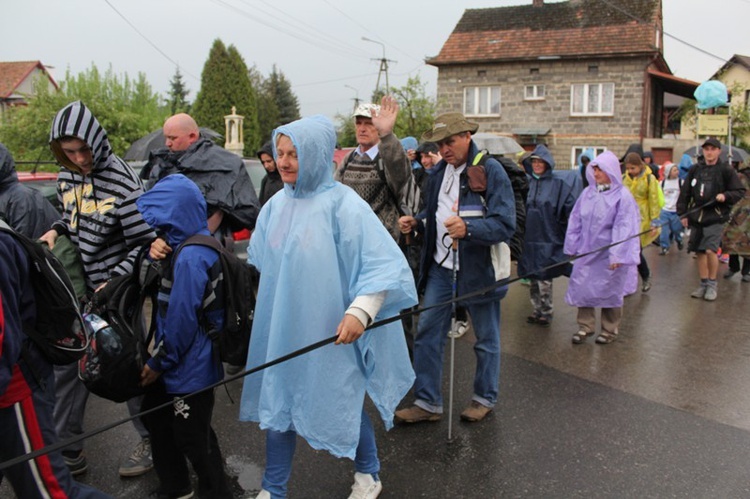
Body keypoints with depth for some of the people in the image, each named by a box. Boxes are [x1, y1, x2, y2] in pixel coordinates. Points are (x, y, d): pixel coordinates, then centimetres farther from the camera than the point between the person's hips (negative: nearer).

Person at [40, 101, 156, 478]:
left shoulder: (123, 184, -19)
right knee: (66, 364, 11)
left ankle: (151, 442, 23)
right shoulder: (67, 175, 3)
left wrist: (113, 283, -22)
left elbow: (144, 244, -17)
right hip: (77, 288, 7)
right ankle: (66, 450, 26)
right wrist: (56, 230, 0)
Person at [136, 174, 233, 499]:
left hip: (190, 369, -10)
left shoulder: (189, 258, -26)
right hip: (178, 362, 10)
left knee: (193, 438, 6)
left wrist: (159, 363, -13)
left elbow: (181, 320, -24)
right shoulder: (191, 245, 5)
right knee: (156, 417, 24)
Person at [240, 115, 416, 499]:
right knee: (277, 404, 11)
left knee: (342, 405, 11)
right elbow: (258, 264, 16)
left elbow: (385, 262, -19)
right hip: (282, 330, 5)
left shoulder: (341, 203, -15)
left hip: (329, 333, -5)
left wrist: (360, 311, -27)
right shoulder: (276, 205, 3)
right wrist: (268, 305, 14)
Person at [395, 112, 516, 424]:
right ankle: (428, 402, 18)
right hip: (441, 267, 6)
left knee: (486, 339, 12)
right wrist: (416, 222, 0)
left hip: (478, 269, -6)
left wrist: (468, 228, -37)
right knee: (427, 334, 5)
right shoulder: (440, 170, 8)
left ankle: (485, 398, 32)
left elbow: (505, 225, -21)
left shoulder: (491, 171, -14)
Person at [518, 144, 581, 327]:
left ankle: (547, 312, 13)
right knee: (532, 277, 10)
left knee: (544, 278, -2)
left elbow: (570, 209, -8)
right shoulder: (528, 183, 8)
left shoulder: (558, 184, -4)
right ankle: (537, 310, 24)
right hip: (529, 238, 5)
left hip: (548, 238, -4)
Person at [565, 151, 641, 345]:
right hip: (586, 251, 5)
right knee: (581, 287, 5)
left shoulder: (622, 196, -11)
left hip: (608, 254, -5)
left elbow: (623, 228, -15)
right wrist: (572, 247, 7)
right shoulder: (587, 193, 4)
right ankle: (585, 326, 22)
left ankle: (610, 329, 25)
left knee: (610, 291, 8)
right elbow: (575, 220, 9)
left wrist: (617, 256, -19)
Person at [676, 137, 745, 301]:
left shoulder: (726, 170, -3)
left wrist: (726, 196, -19)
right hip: (696, 216, 4)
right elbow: (685, 192, 11)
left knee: (710, 250, -15)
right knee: (699, 251, 8)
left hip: (715, 217, -4)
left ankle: (712, 285, 4)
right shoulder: (695, 169, 7)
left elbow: (740, 192, 0)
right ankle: (704, 284, 21)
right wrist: (683, 213, 7)